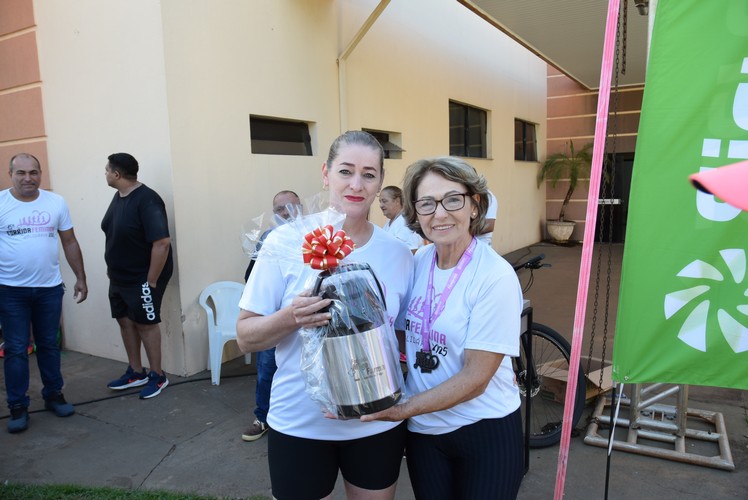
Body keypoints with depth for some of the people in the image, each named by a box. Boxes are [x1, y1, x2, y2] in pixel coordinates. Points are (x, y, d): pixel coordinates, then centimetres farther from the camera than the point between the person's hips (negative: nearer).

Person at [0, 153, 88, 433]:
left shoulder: (56, 202, 1)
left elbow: (70, 243, 7)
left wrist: (80, 278, 6)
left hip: (50, 289, 2)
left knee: (49, 345, 13)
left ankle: (53, 395, 27)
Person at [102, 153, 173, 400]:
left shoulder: (147, 200, -23)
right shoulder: (119, 196, 6)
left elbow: (162, 242, -27)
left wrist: (151, 281, -23)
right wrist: (111, 268, 17)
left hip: (142, 278, -9)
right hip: (119, 277, 9)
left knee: (145, 324, 1)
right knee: (125, 321, 15)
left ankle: (158, 376, 17)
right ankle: (136, 372, 30)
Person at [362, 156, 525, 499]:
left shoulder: (495, 277, -20)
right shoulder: (418, 261, -4)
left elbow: (475, 378, -19)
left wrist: (404, 408, -22)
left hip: (485, 432, -4)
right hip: (423, 431, 5)